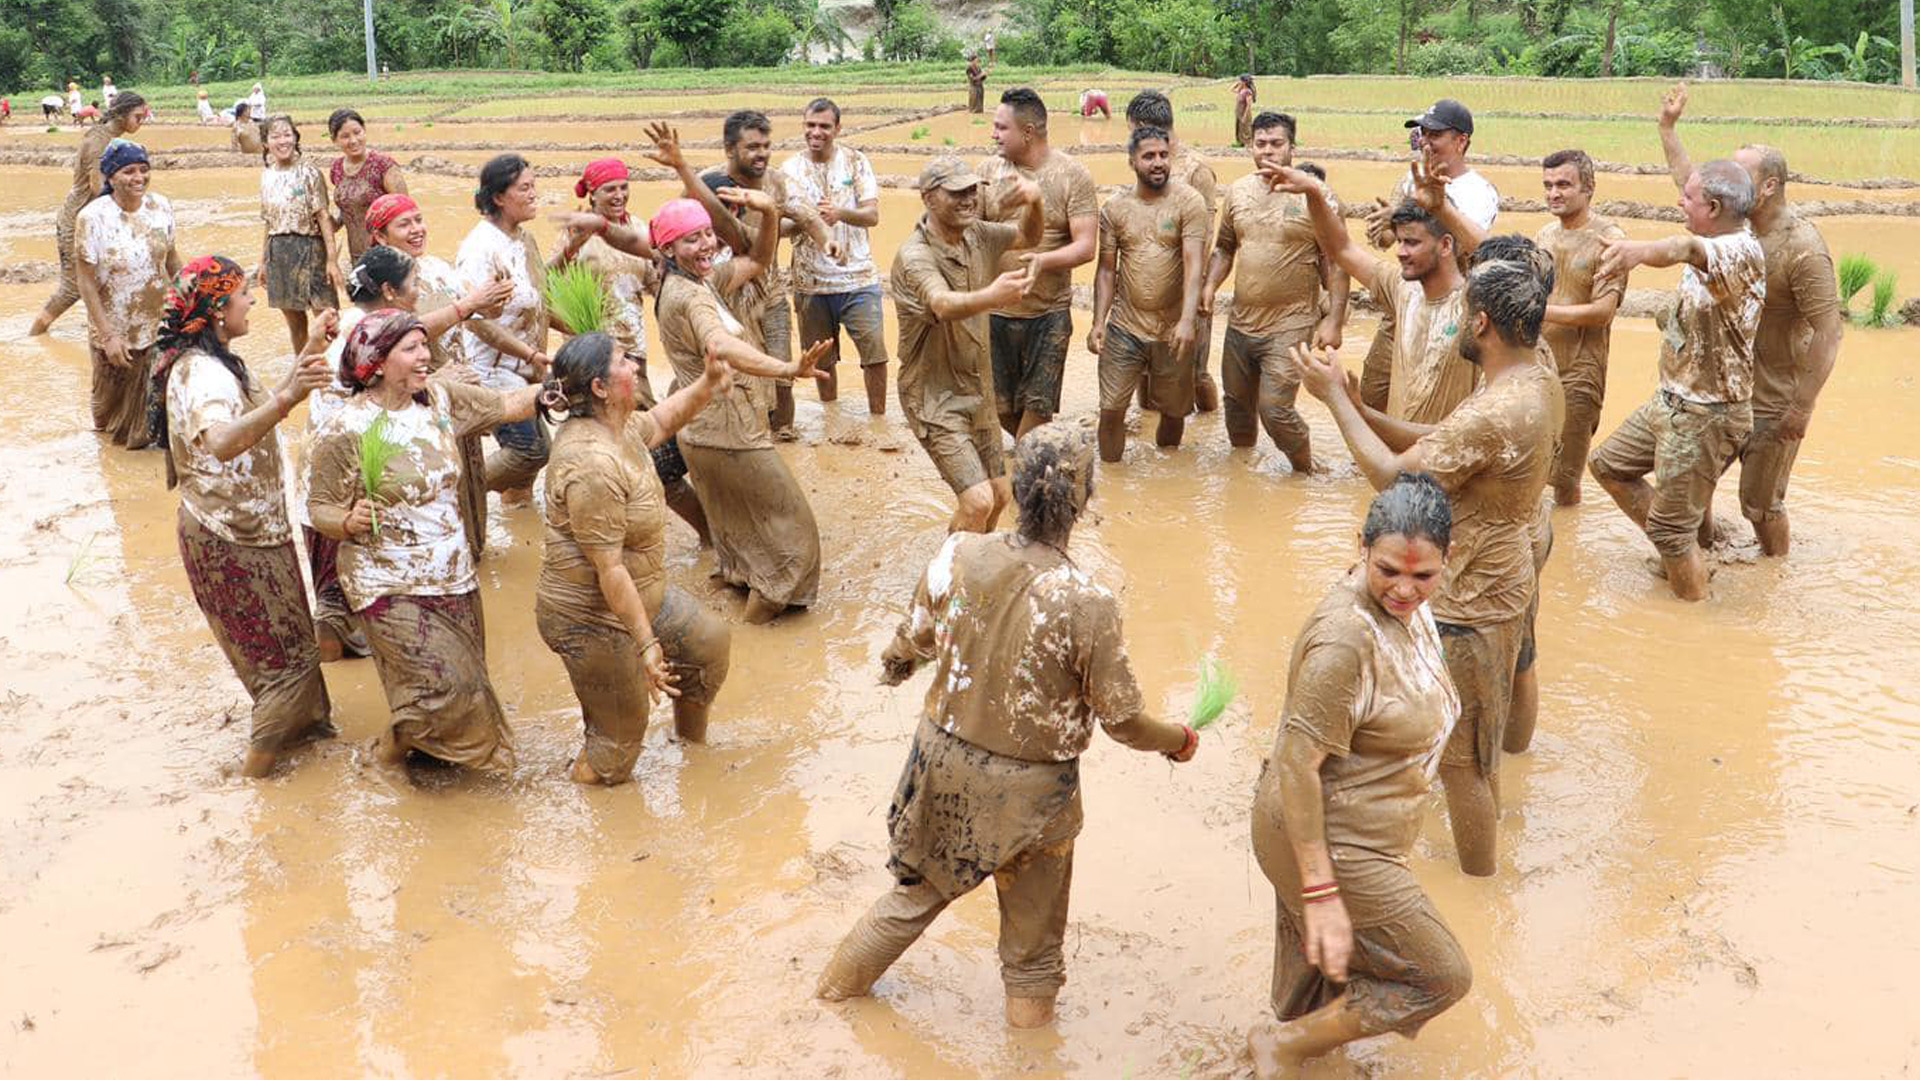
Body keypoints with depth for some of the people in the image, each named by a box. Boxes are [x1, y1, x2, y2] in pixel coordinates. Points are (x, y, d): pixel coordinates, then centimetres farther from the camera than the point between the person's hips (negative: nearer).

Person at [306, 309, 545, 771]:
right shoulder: (342, 432, -14)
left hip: (454, 576, 6)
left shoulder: (439, 399, 2)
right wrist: (350, 522, -29)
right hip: (392, 588, -6)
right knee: (448, 687, -10)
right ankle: (397, 742, 22)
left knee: (466, 677, 14)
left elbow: (508, 404, 4)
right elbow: (320, 508, -7)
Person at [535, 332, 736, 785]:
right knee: (621, 736, 5)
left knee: (710, 640, 20)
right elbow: (609, 569, -31)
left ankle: (690, 736, 43)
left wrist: (707, 385, 7)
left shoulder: (614, 425, -2)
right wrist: (646, 643, -26)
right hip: (591, 618, -10)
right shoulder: (592, 464, -33)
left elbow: (659, 422, 23)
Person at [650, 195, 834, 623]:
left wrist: (769, 214, -8)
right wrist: (788, 370, -61)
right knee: (788, 518, 8)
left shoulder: (705, 280, 5)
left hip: (701, 431, 9)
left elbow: (758, 262, 13)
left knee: (737, 523, 27)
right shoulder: (688, 295, -26)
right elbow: (721, 347, -45)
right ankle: (762, 610, 18)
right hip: (728, 433, -9)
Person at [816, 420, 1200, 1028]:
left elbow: (913, 641, 2)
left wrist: (892, 667, 26)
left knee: (919, 890, 30)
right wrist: (1180, 740, 6)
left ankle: (840, 983, 49)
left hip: (946, 761, 4)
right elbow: (1123, 721, -16)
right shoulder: (1087, 605, -26)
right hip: (1030, 793, -4)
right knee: (1033, 943, 21)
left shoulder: (959, 555, -16)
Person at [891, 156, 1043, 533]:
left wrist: (1035, 201, -10)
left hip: (979, 392, 8)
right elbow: (944, 305, -44)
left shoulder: (977, 235, -1)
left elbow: (1029, 237, 15)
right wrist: (991, 296, -66)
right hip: (935, 399, -8)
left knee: (999, 495, 16)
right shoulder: (915, 256, -24)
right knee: (978, 501, -19)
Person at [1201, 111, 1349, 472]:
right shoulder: (1237, 191, 7)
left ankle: (1305, 471, 12)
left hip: (1290, 326, -5)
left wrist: (1333, 320, -14)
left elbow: (1334, 262, -8)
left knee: (1275, 408, -12)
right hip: (1240, 321, 5)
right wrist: (1210, 284, 0)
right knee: (1237, 403, 16)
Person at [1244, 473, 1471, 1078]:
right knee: (1442, 977, 4)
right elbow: (1297, 763, -28)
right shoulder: (1344, 637, -31)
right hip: (1331, 844, -9)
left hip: (1348, 828, 9)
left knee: (1319, 992, 25)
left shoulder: (1405, 605, -2)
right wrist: (1321, 891, -26)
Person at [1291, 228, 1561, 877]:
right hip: (1501, 582, 10)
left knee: (1461, 759, 9)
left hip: (1469, 606, -10)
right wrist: (1359, 410, -3)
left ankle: (1478, 888, 26)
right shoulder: (1539, 381, 0)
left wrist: (1335, 397, -16)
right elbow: (1437, 443, 5)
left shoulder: (1494, 414, -33)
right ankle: (1481, 849, 47)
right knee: (1477, 748, 28)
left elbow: (1394, 477, -24)